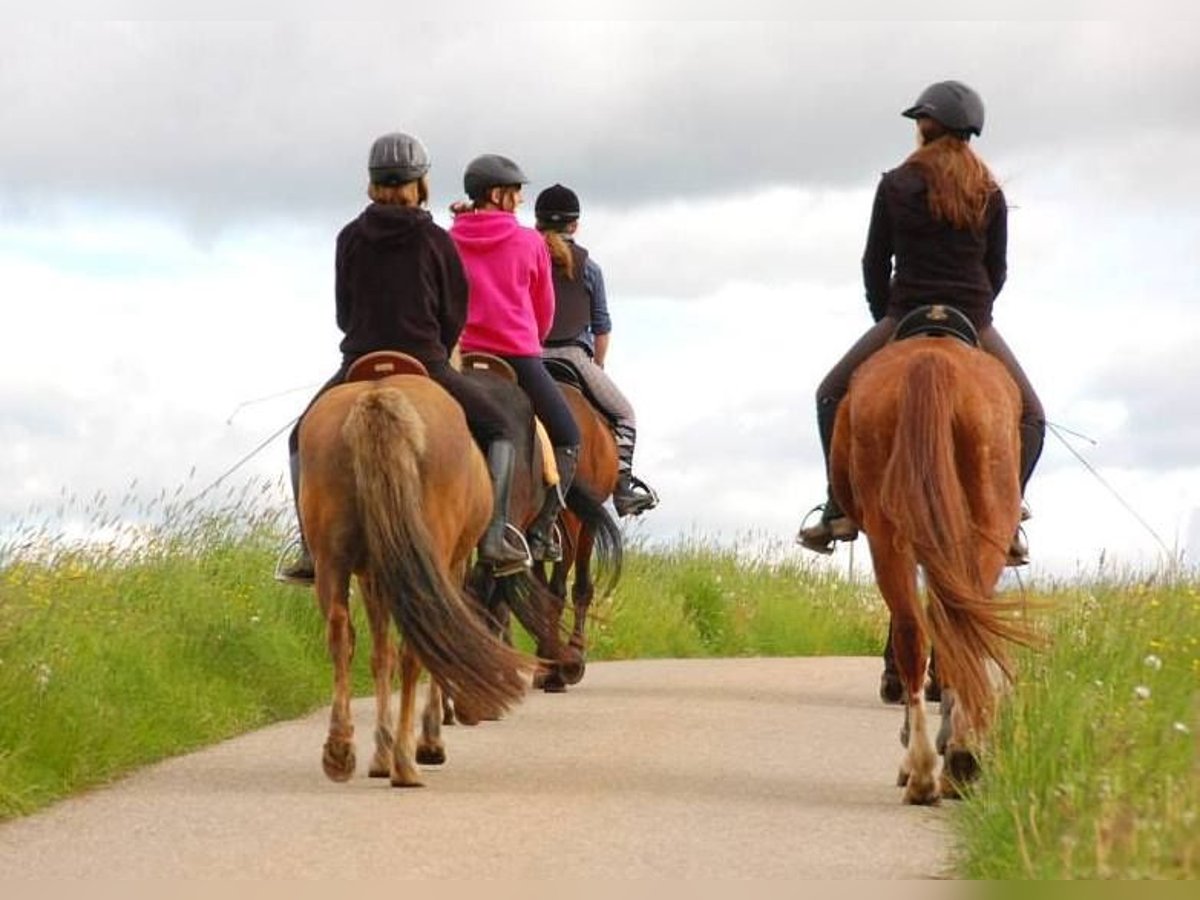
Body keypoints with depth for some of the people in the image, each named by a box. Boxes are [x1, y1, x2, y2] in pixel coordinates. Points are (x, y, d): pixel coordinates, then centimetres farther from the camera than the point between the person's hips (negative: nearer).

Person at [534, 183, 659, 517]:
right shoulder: (587, 266, 5)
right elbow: (601, 327, 9)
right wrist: (597, 370, 20)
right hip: (573, 356, -2)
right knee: (623, 414, 14)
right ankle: (622, 486, -2)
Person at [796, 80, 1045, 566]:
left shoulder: (896, 185, -2)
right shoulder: (990, 194, 5)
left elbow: (874, 262, 3)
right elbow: (998, 269, 9)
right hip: (975, 324, 2)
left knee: (832, 395, 17)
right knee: (1029, 416, 18)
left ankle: (840, 508, 6)